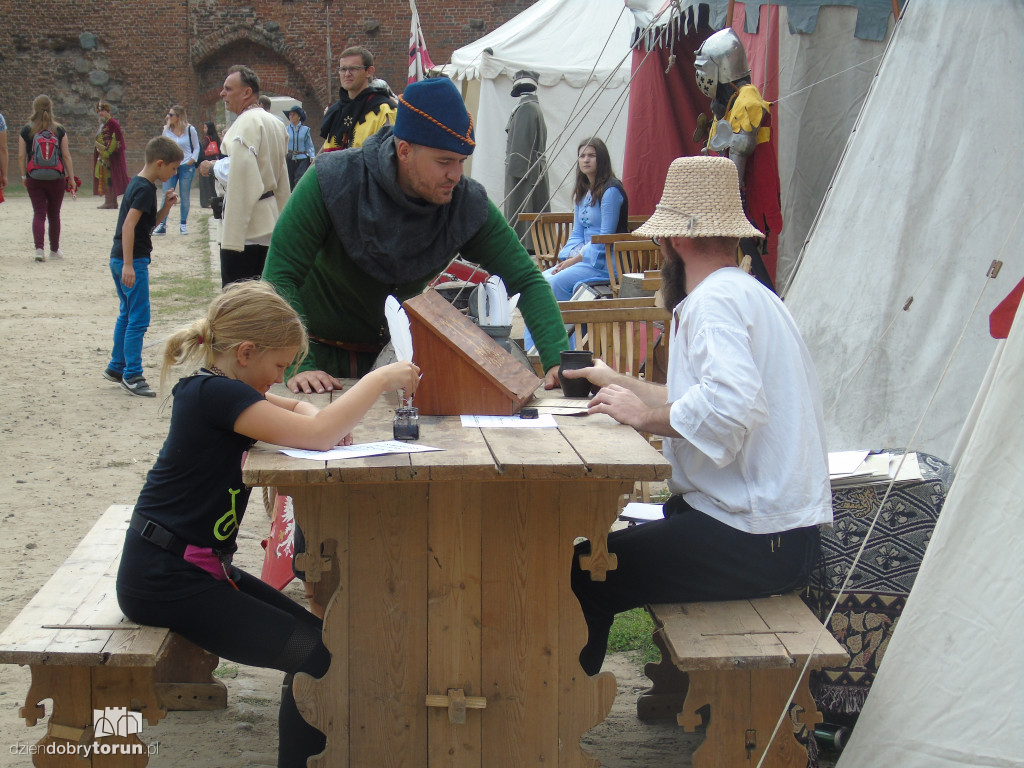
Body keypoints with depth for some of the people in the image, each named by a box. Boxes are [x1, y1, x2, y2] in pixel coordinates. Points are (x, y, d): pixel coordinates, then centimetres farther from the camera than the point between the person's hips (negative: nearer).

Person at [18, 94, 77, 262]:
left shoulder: (26, 131, -2)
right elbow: (66, 156, -2)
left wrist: (24, 176, 11)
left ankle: (39, 248, -16)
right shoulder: (59, 130, -2)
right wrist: (71, 178, 3)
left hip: (34, 179, -1)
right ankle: (54, 250, 25)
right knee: (54, 215, 13)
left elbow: (21, 156, -2)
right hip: (56, 178, 1)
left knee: (38, 213, 1)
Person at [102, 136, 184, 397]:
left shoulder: (138, 185, 13)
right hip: (132, 260, -10)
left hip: (121, 260, 10)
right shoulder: (144, 189, -16)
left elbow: (150, 223, 20)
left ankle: (116, 367, 29)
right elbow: (129, 224, -23)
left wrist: (166, 206, 3)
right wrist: (129, 265, -27)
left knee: (127, 314, 20)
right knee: (139, 319, -6)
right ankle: (132, 376, -3)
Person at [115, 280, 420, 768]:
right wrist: (381, 378, -20)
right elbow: (314, 435, -29)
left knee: (316, 637, 7)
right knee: (316, 655, -14)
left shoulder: (216, 388, 10)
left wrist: (327, 420, -2)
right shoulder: (214, 394, -21)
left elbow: (299, 410, 22)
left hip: (199, 564, 10)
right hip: (163, 578, -10)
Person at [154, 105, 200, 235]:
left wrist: (192, 160, -7)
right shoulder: (167, 130, 5)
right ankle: (162, 225, -3)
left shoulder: (190, 130, -2)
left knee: (184, 197, 4)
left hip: (186, 167, -2)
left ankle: (183, 225, 14)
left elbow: (196, 147, 6)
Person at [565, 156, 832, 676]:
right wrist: (619, 384, 33)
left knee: (583, 574, -8)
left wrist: (644, 416, -18)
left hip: (754, 541, -11)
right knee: (611, 544, 21)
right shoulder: (747, 294, 17)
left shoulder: (715, 301, -16)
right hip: (782, 527, 11)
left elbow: (732, 405, -33)